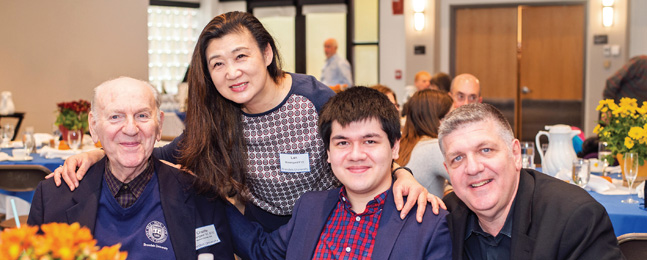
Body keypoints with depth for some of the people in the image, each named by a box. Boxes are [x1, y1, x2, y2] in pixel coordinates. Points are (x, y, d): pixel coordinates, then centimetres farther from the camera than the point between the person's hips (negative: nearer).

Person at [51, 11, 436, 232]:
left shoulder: (318, 102, -23)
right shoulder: (217, 118, -11)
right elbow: (168, 154, -2)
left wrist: (403, 175, -36)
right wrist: (99, 153, -15)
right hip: (260, 233, 4)